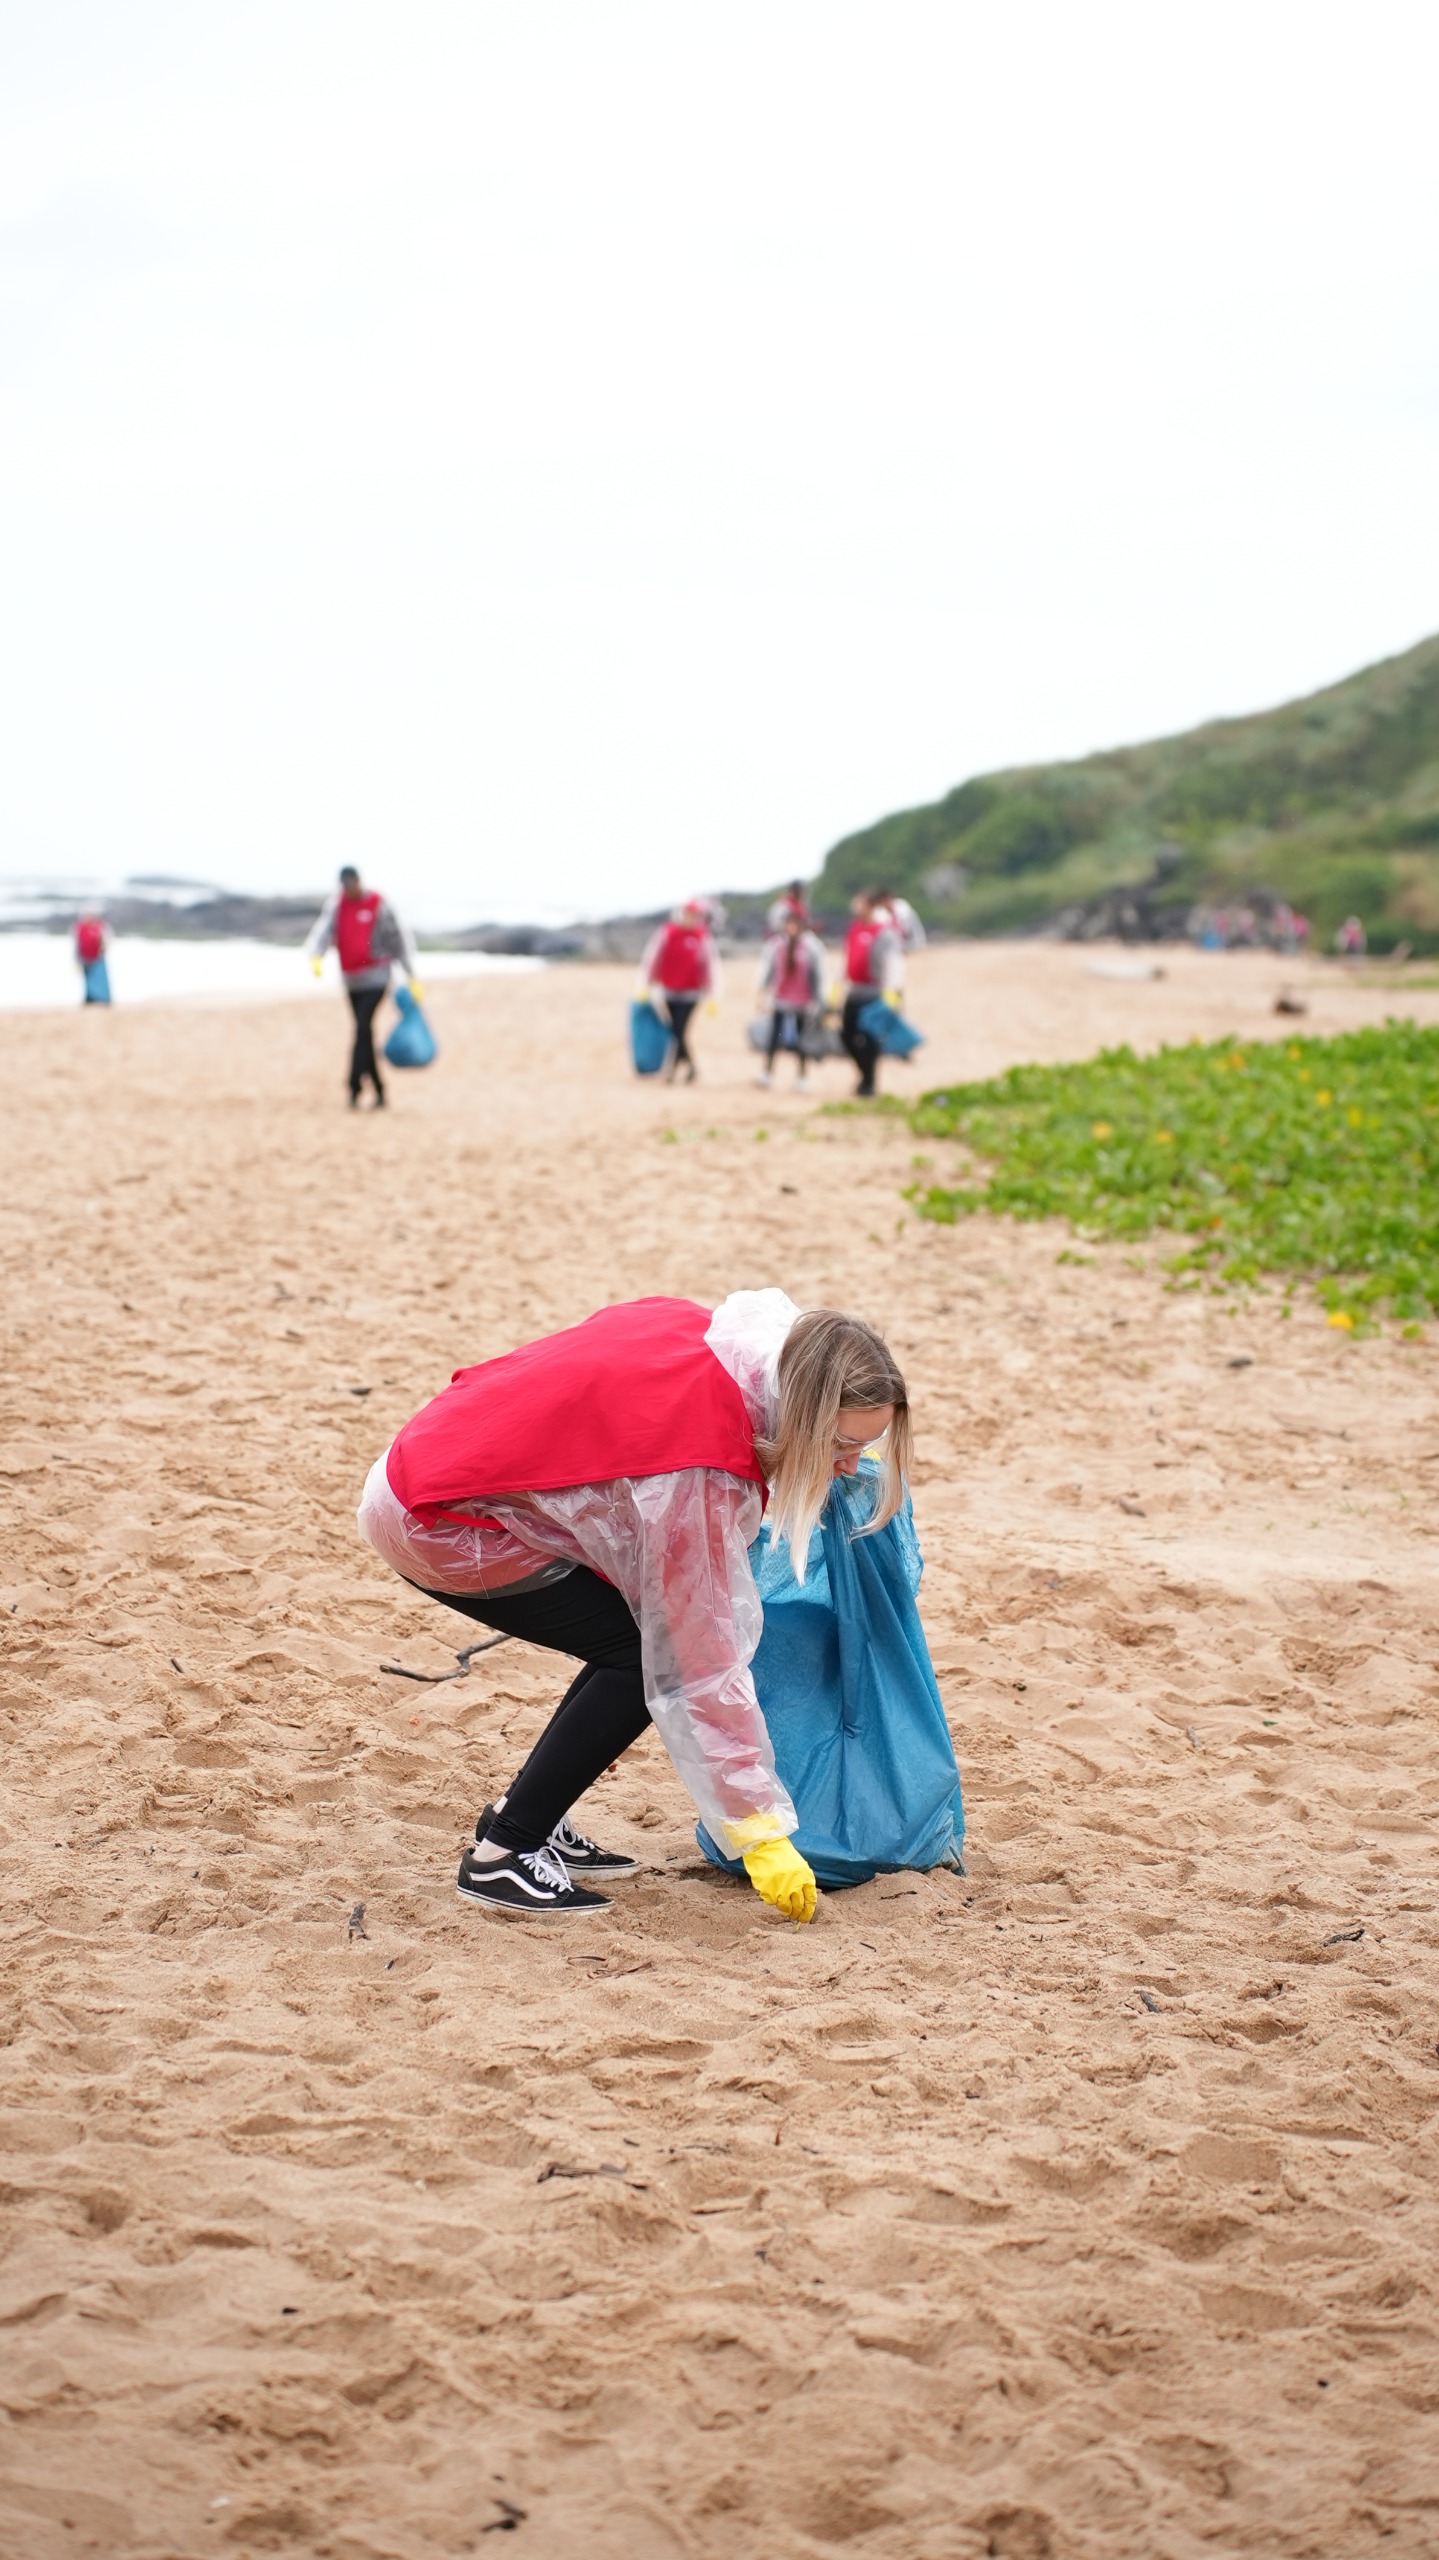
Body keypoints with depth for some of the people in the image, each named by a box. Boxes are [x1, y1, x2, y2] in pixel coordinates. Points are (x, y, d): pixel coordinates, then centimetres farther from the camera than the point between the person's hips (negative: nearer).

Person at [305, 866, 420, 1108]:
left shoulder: (379, 904, -8)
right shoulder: (337, 902, 4)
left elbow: (398, 938, -3)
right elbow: (324, 928, -10)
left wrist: (413, 977, -3)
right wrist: (315, 956, -29)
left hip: (375, 977, -5)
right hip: (351, 979, 5)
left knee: (362, 1028, -19)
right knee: (365, 1035, 9)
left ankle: (354, 1088, -23)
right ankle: (379, 1091, 16)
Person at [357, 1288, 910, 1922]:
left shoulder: (692, 1327, -5)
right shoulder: (701, 1466, -27)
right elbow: (704, 1664, -21)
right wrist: (761, 1836, -15)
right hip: (436, 1524, -9)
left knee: (648, 1640, 7)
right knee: (648, 1655, -10)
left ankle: (523, 1820, 17)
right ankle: (503, 1856, -2)